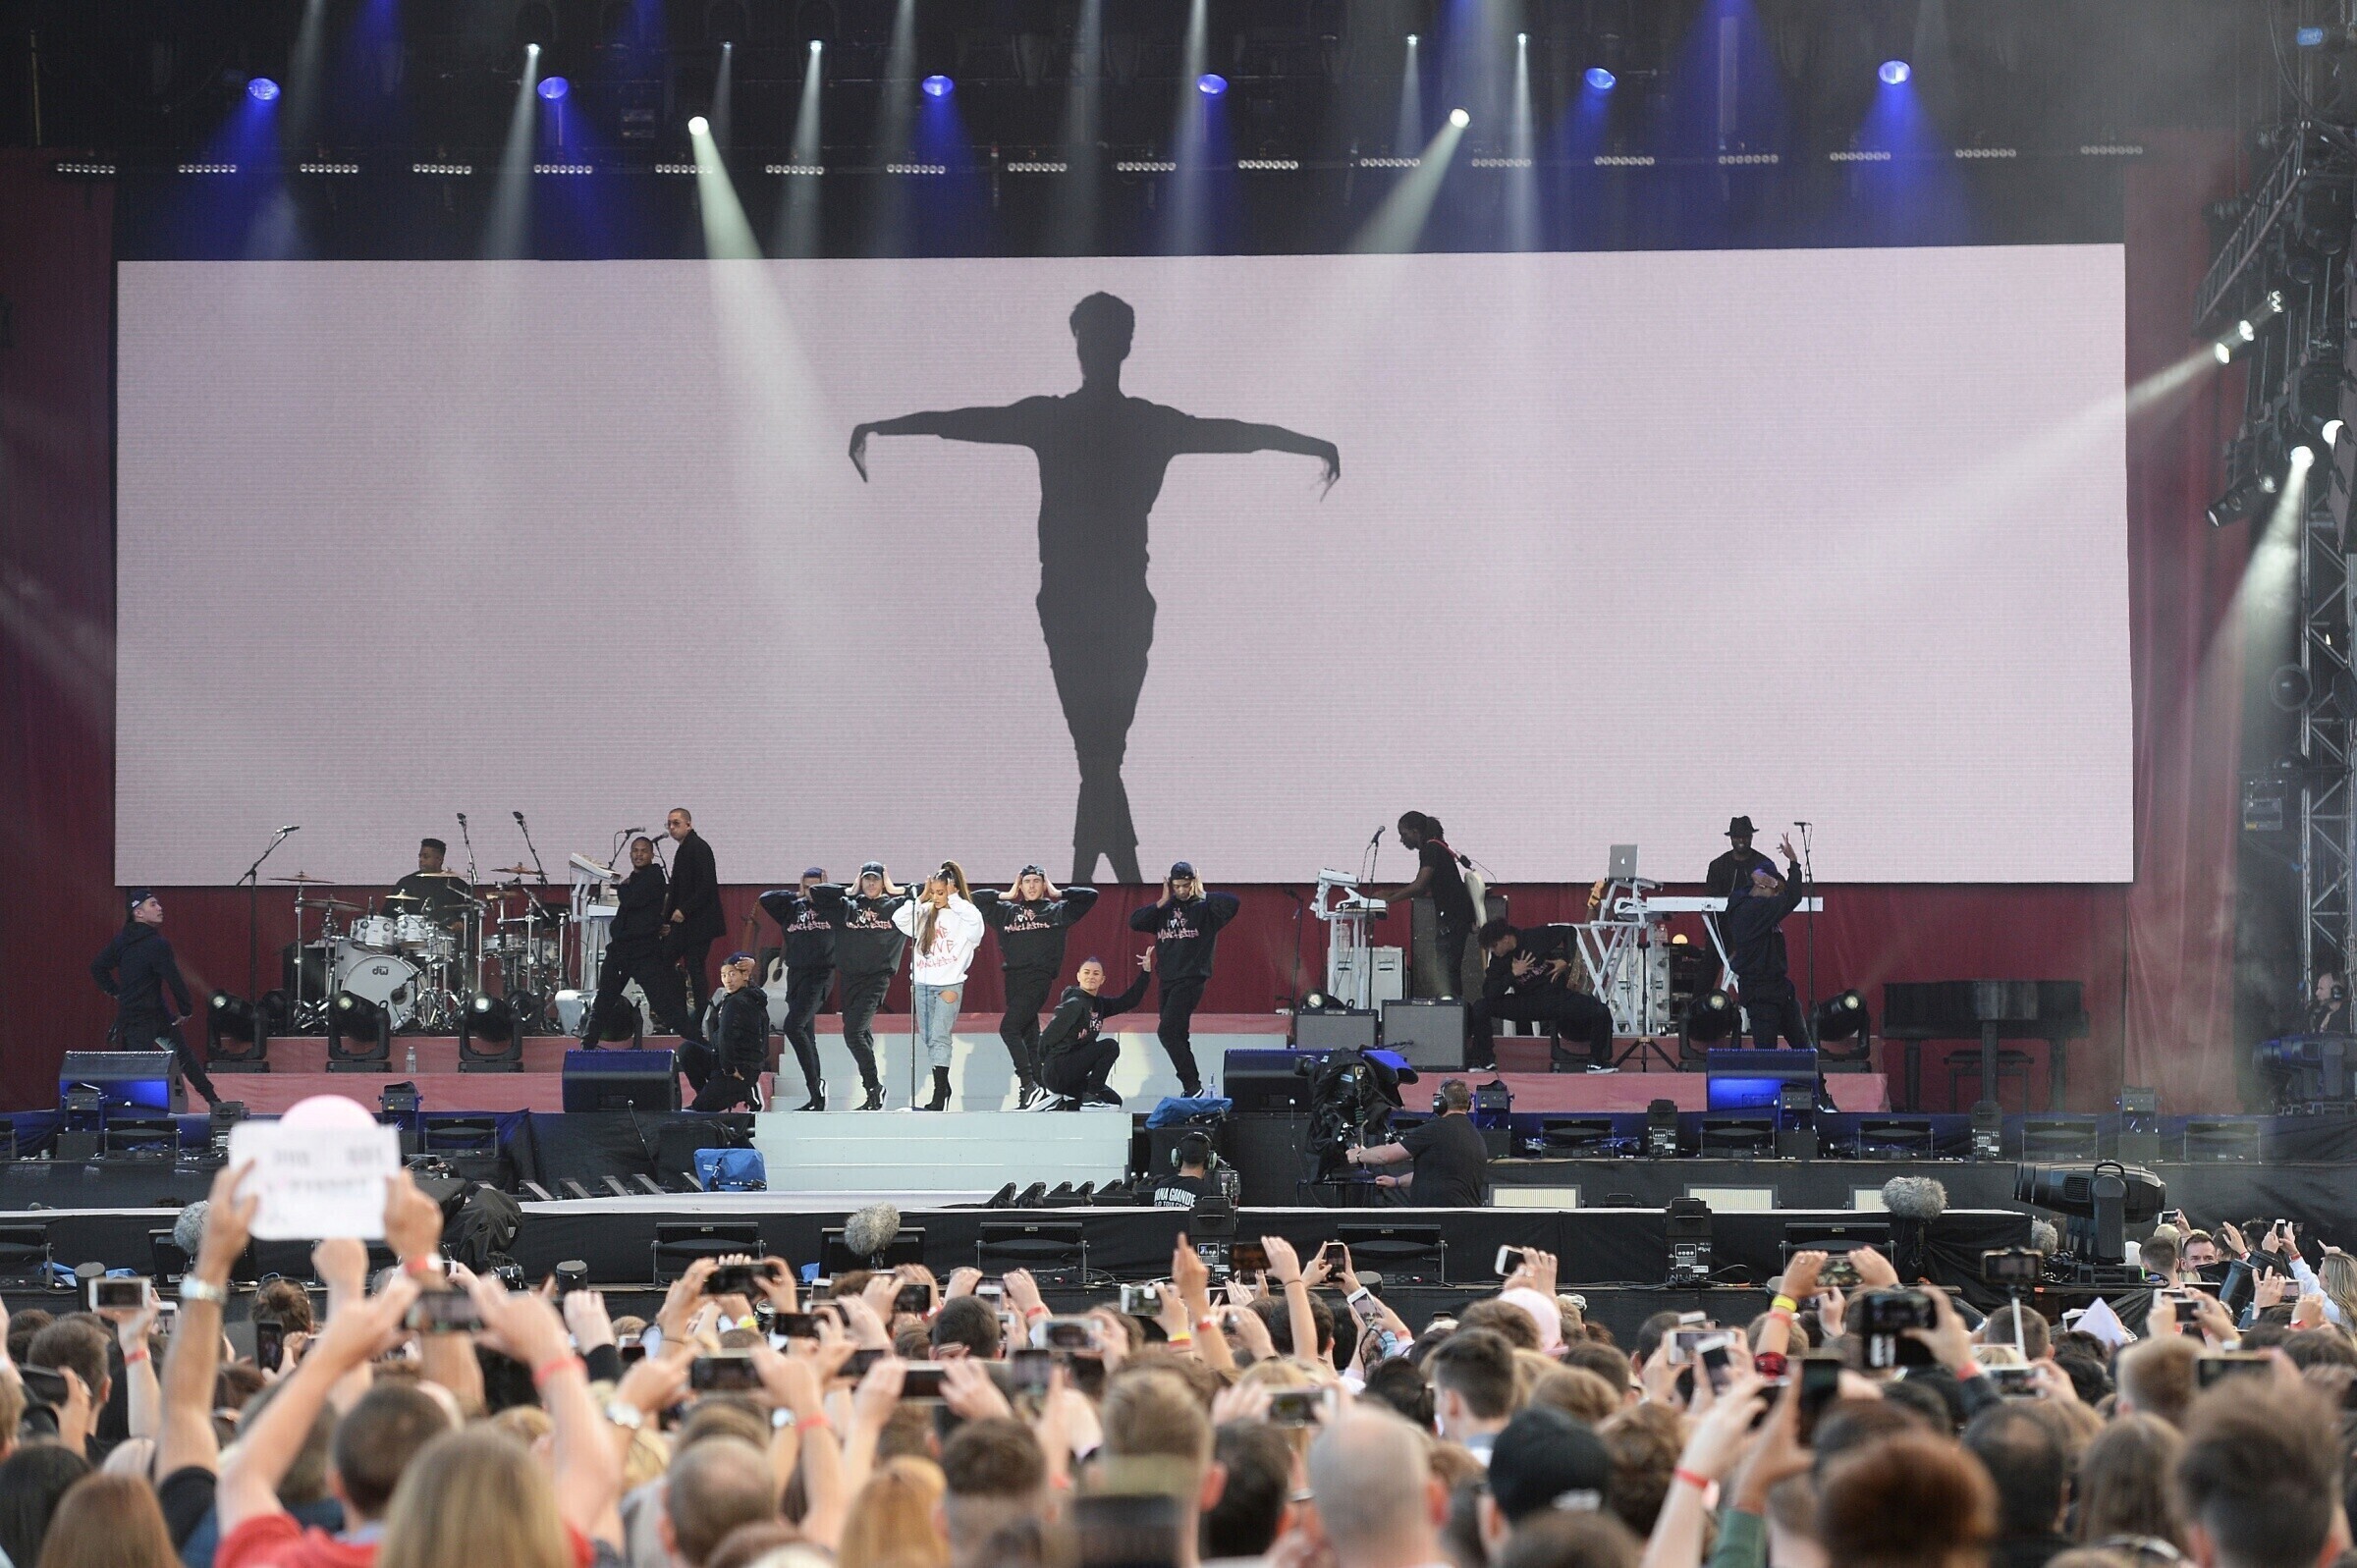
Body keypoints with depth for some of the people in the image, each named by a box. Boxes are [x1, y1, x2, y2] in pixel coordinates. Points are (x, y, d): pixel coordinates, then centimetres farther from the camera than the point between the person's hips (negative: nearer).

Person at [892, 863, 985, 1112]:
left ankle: (939, 1097, -15)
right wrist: (921, 898, -2)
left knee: (939, 1038, -14)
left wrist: (952, 898, -14)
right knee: (927, 1040, 8)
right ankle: (943, 1085, 19)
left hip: (949, 985, -6)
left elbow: (974, 919, -25)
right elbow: (899, 918, 2)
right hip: (922, 984, 6)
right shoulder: (925, 913, 10)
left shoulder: (962, 916, -3)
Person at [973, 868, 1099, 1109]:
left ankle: (1029, 1084, -20)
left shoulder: (1057, 911, 10)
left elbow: (1090, 896, 9)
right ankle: (1033, 1091, 6)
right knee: (1028, 1037, 5)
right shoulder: (1007, 911, 20)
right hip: (1014, 978, 5)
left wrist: (1057, 894, 11)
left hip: (1038, 978, -5)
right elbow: (976, 899, 24)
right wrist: (1006, 895, 18)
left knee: (1009, 1028, -20)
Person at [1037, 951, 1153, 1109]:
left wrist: (1146, 971, 6)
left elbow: (1129, 1001, 12)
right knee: (1110, 1046, -17)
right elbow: (1047, 1038, -17)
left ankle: (1062, 1102, 9)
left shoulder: (1098, 1004, 10)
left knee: (1114, 1101, 9)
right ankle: (1091, 1096, -13)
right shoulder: (1074, 1004, -16)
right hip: (1056, 1071, -9)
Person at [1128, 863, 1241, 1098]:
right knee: (1176, 1035, 10)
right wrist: (1162, 902, -5)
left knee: (1168, 1032, -17)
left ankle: (1192, 1085, -12)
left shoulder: (1204, 908, -5)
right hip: (1167, 980, 7)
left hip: (1191, 980, -7)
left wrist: (1202, 895, -12)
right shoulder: (1164, 909, 11)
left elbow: (1232, 902, -22)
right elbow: (1135, 922, 1)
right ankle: (1191, 1088, 18)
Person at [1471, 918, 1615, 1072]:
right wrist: (1513, 974, -21)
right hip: (1526, 1004, 2)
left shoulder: (1536, 937, -13)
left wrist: (1566, 960, -10)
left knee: (1601, 1012, -21)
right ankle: (1486, 1060, -2)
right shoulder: (1498, 960, -5)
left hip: (1557, 996, -2)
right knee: (1480, 1008, -17)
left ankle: (1596, 1061, -1)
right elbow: (1488, 993, -13)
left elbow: (1570, 931, 1)